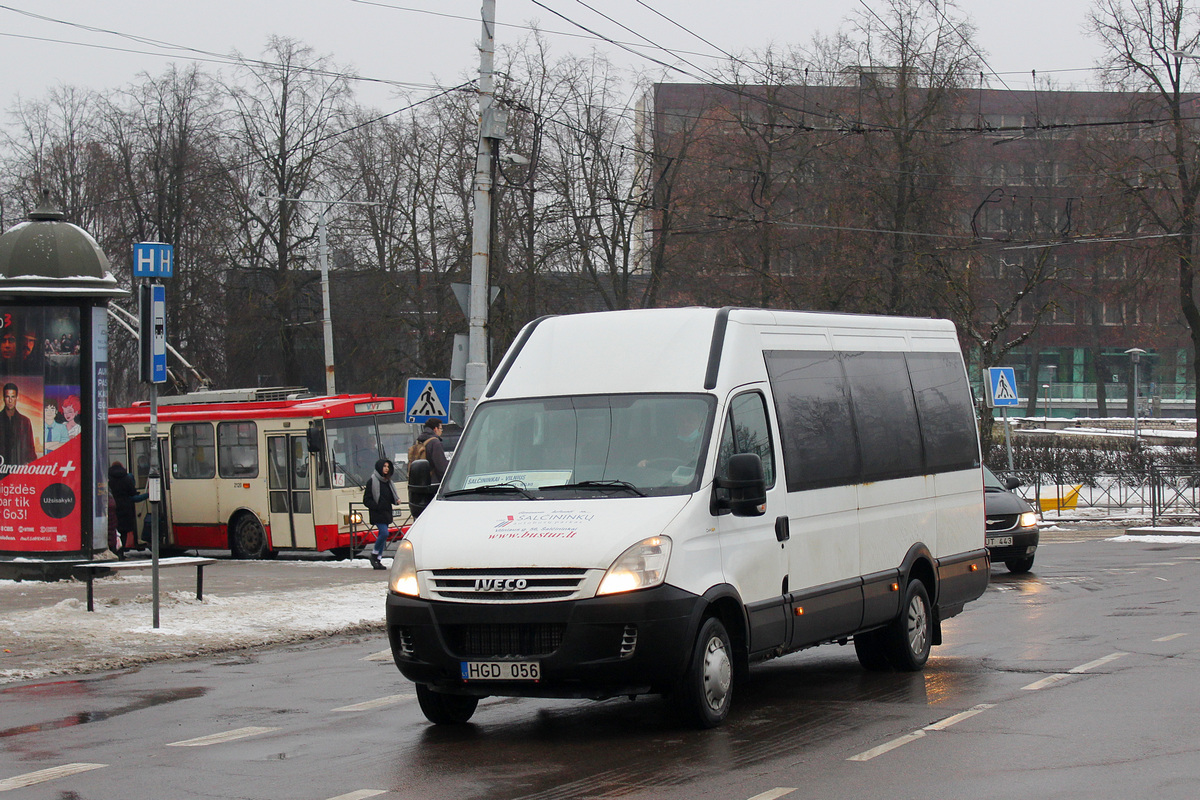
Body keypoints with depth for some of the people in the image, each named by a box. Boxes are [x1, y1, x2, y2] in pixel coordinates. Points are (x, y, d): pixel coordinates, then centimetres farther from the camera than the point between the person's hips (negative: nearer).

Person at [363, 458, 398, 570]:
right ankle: (374, 554, 0)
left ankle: (377, 560, 11)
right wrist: (377, 507, -20)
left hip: (386, 513, 7)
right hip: (377, 514, -7)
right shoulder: (372, 481, -7)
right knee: (384, 533, -18)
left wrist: (396, 500, 1)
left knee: (382, 535, 6)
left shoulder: (387, 482, 15)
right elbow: (367, 500, -8)